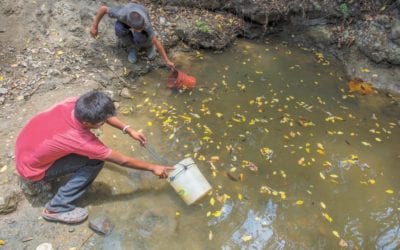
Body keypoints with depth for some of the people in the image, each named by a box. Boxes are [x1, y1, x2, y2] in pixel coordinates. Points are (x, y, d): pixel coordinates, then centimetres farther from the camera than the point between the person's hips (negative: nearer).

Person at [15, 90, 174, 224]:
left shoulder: (74, 103, -22)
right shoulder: (81, 140, -34)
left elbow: (101, 114, -1)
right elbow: (122, 160, -23)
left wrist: (128, 129, -7)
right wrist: (153, 168, -12)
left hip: (25, 146, 7)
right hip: (31, 172, -7)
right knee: (95, 162, -16)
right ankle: (56, 208, -3)